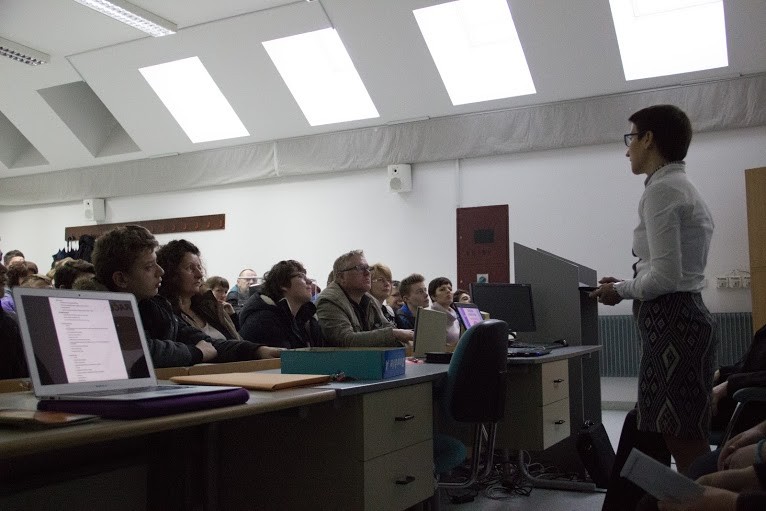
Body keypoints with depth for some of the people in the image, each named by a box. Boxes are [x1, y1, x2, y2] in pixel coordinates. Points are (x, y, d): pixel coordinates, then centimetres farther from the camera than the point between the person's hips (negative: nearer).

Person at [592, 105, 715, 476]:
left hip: (670, 323, -11)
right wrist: (629, 284, 14)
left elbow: (665, 276, -21)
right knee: (689, 441, 15)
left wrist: (620, 290, -5)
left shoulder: (661, 190, -13)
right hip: (682, 316, 11)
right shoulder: (682, 187, 17)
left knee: (683, 443, -4)